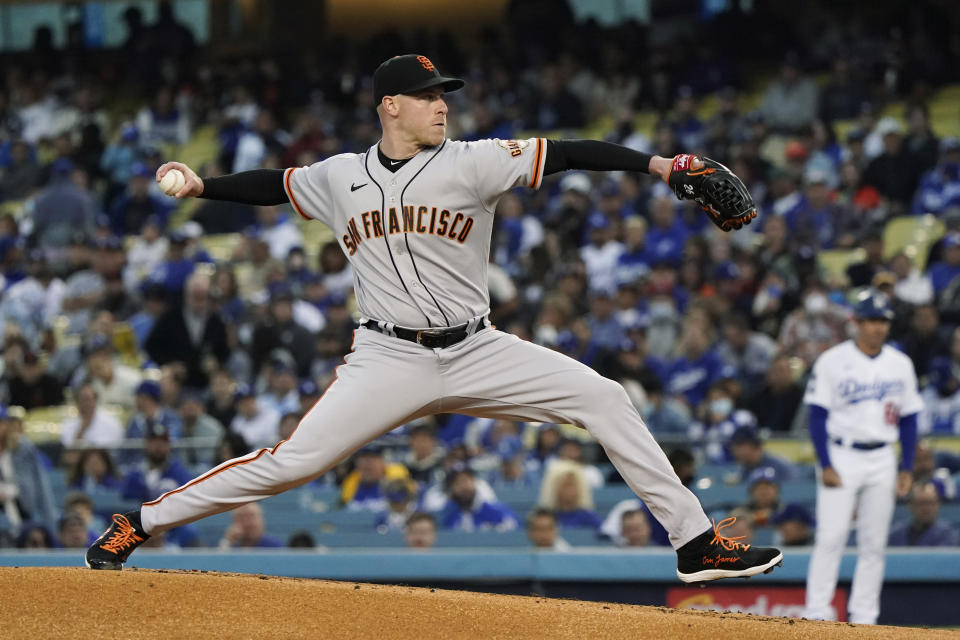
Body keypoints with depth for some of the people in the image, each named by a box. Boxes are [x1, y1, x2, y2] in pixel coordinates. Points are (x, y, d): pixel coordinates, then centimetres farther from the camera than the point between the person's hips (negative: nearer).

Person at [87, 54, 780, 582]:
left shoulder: (472, 163, -4)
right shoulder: (341, 177, 3)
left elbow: (565, 154, -13)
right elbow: (276, 184, 21)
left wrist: (657, 163, -23)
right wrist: (199, 186, 11)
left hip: (477, 354, 1)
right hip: (390, 360, -1)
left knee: (604, 398, -12)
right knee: (291, 462, -13)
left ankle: (695, 540, -5)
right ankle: (140, 524, 0)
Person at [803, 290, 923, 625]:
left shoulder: (900, 365, 8)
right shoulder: (833, 361, -4)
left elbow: (908, 419, 12)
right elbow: (818, 416, -5)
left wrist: (907, 468, 5)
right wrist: (826, 466, -12)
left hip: (882, 461, 4)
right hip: (841, 456, -4)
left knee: (874, 543, 3)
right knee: (831, 537, -11)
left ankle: (864, 616, 7)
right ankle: (816, 613, -10)